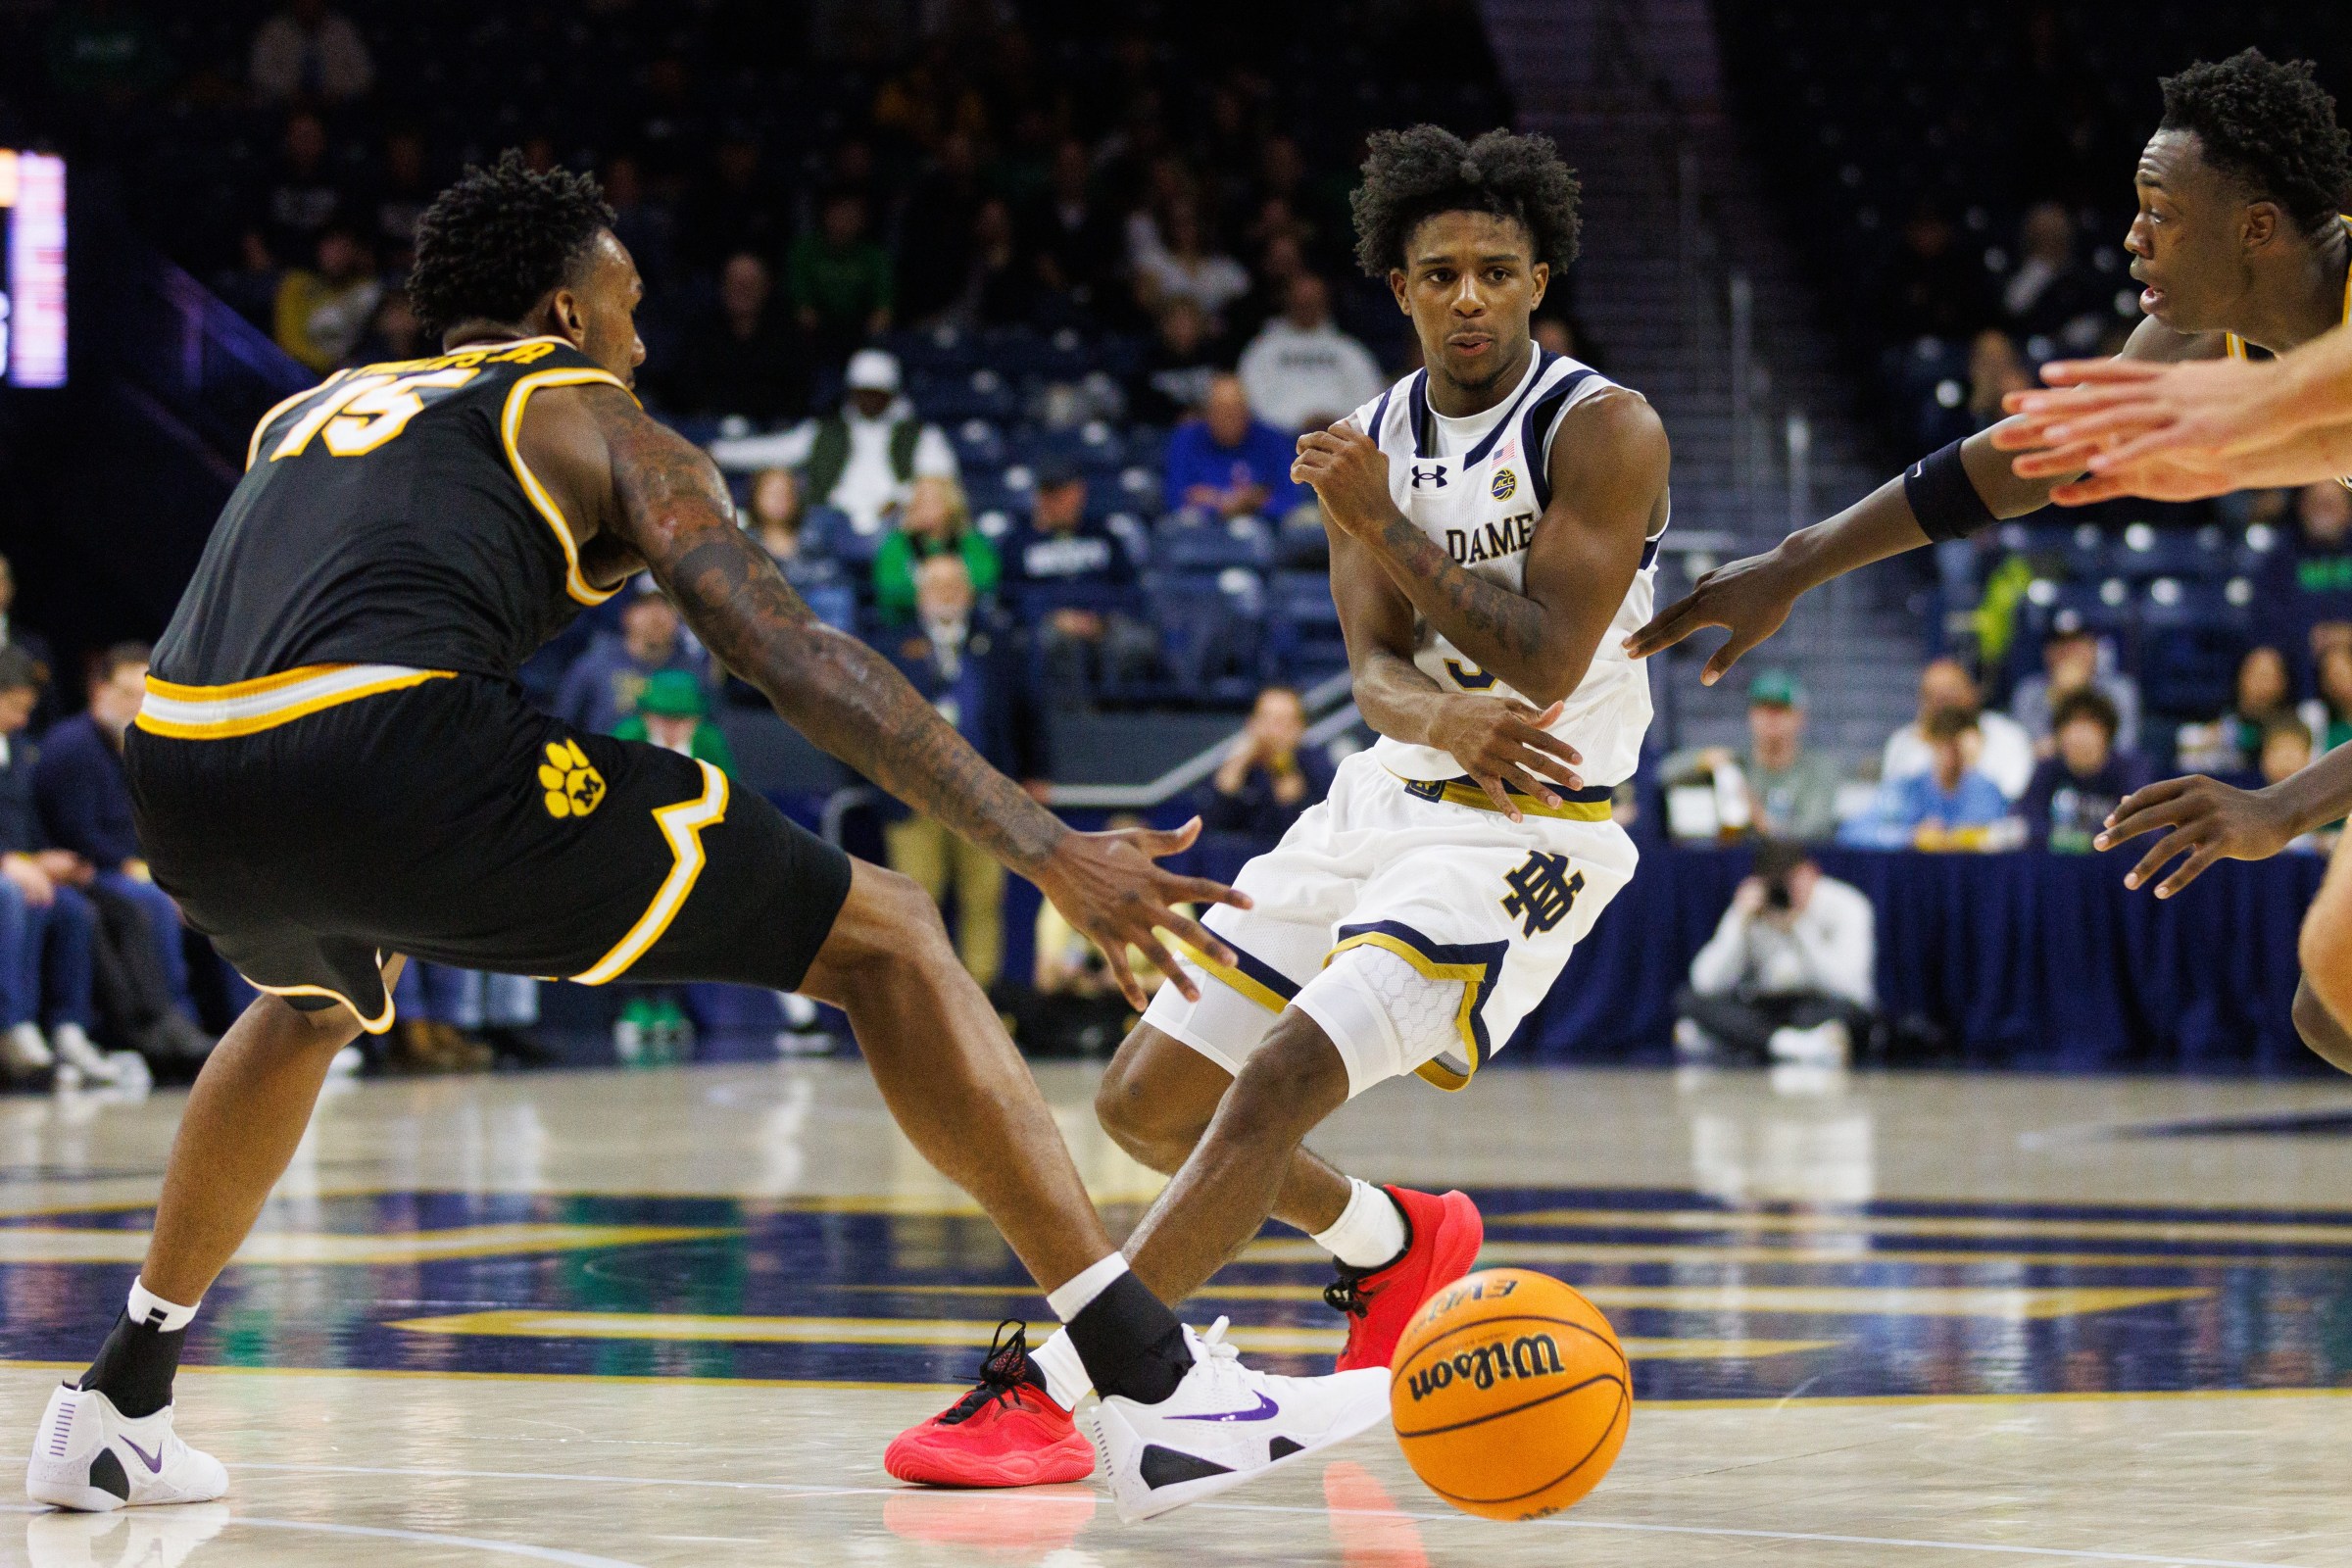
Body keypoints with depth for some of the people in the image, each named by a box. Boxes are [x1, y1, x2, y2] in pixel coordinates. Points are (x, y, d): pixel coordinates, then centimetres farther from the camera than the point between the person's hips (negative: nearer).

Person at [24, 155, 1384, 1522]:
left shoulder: (308, 414, 34)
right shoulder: (600, 426, 17)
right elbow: (797, 658, 5)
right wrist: (1049, 853, 1)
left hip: (183, 793, 6)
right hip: (397, 755, -6)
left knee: (315, 998, 43)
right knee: (885, 939, 5)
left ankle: (115, 1408, 41)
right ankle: (1163, 1391, -5)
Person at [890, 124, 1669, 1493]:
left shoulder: (1605, 431, -13)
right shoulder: (1373, 440, 6)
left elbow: (1544, 667, -21)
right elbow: (1377, 669, -4)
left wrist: (1384, 525, -23)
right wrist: (1441, 716, -28)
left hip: (1524, 831, -8)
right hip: (1389, 799, 8)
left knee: (1276, 1083, -25)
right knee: (1146, 1102, 9)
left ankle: (1046, 1395, -30)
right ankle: (1395, 1244, 35)